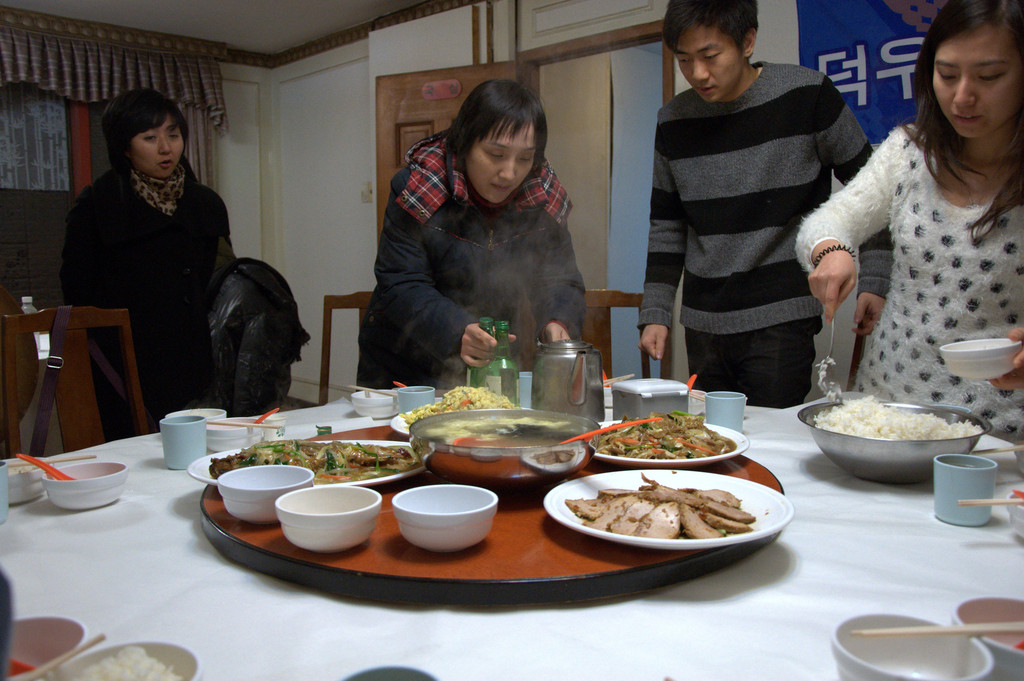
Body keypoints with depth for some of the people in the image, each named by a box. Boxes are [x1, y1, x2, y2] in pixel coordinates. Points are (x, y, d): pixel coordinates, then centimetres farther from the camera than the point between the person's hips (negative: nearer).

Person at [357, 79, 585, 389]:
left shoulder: (545, 198, -6)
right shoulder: (416, 190, -17)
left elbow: (559, 278, -5)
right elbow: (400, 286, -20)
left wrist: (557, 322, -28)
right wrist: (456, 332, -37)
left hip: (493, 364, 2)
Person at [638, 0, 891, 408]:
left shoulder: (807, 96, -5)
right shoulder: (673, 122, 4)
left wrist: (876, 282, -2)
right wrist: (655, 313, 6)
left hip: (781, 318, -3)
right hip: (702, 324, 4)